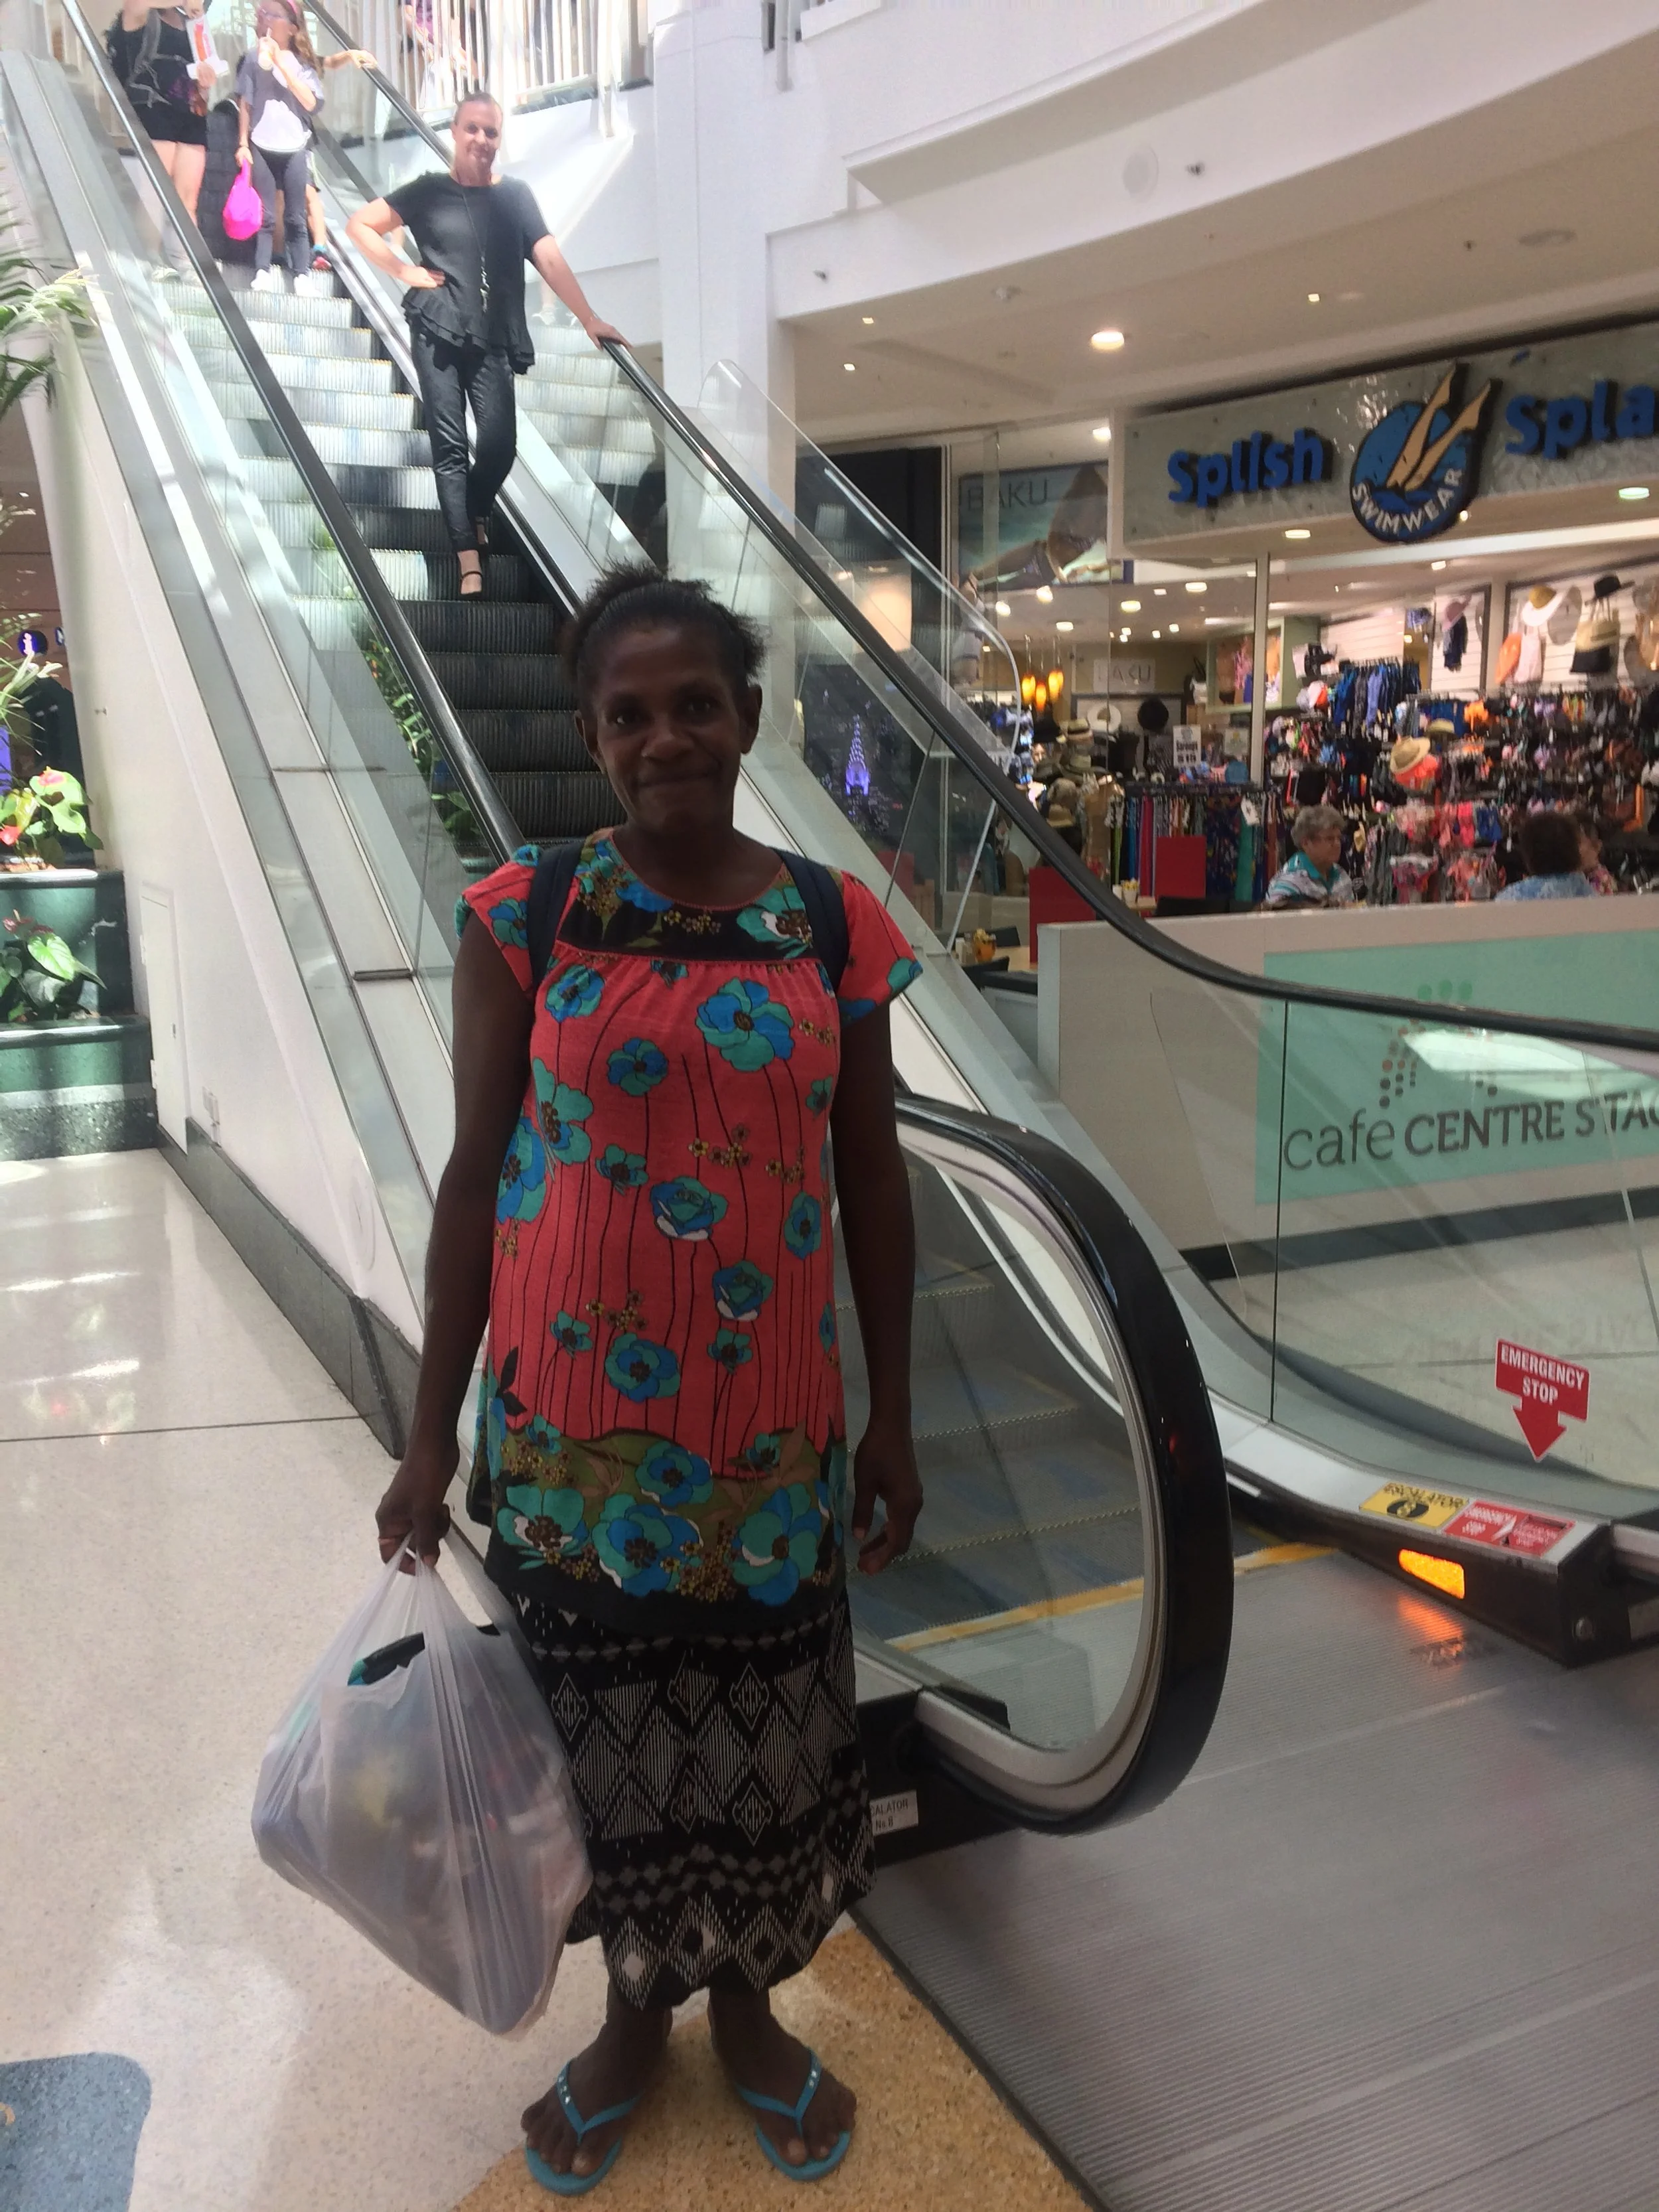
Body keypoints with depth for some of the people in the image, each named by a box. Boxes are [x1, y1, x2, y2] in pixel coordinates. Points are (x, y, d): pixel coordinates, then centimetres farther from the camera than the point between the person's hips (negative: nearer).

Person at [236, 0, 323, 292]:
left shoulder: (302, 62, 4)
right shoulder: (255, 58, 4)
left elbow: (310, 103, -10)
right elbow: (245, 104, 5)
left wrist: (282, 64, -13)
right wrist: (243, 143, -1)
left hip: (295, 149, 1)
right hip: (262, 148, 0)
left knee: (296, 217, 4)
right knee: (264, 215, -2)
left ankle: (300, 275, 7)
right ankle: (262, 272, 1)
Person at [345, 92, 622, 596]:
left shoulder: (515, 195, 8)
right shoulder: (430, 190, 5)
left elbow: (550, 259, -2)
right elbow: (359, 225, 9)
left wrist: (589, 320, -12)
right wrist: (403, 271, 0)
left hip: (494, 339, 1)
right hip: (438, 332, -1)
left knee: (500, 443, -8)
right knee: (449, 445, -7)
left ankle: (475, 514, 25)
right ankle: (470, 560, -7)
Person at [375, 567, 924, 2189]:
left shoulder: (833, 926, -2)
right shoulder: (524, 917, -6)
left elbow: (872, 1185, 3)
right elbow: (474, 1176, -3)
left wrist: (892, 1419, 5)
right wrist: (431, 1432, -2)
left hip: (769, 1418, 2)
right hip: (571, 1416, -1)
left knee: (767, 1727, 15)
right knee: (602, 1724, 15)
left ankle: (748, 2007, 43)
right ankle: (636, 2007, 42)